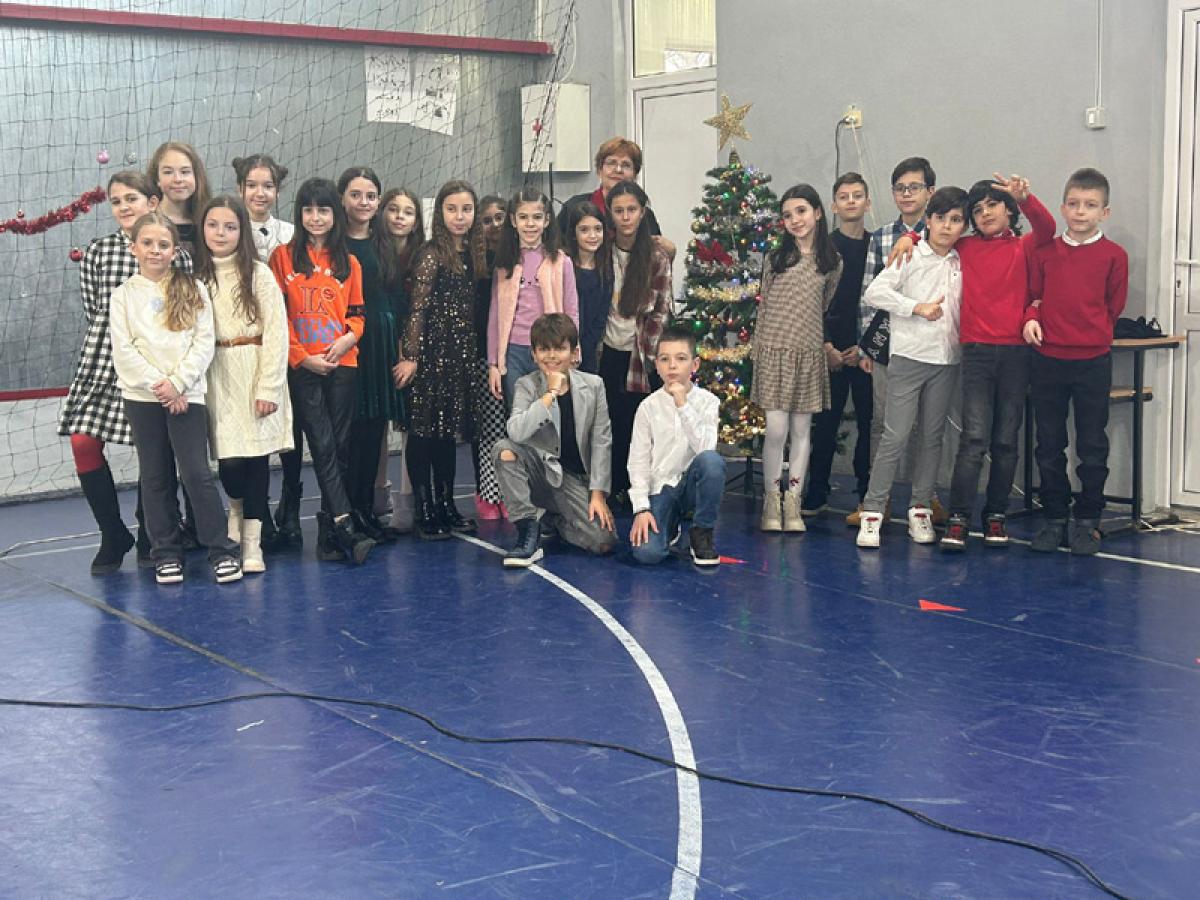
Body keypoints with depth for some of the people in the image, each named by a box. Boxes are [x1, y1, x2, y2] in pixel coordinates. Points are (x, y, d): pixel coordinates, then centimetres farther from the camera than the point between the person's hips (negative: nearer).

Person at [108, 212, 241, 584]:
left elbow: (204, 343, -2)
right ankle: (166, 553, 15)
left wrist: (177, 382, -12)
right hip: (142, 396, 1)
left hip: (186, 395, -1)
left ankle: (222, 550, 2)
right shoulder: (124, 295, 6)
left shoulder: (192, 290, 5)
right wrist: (157, 385, -11)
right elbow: (123, 350, -2)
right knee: (155, 477, 7)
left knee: (197, 473, -6)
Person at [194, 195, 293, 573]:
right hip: (216, 376, 2)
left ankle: (252, 541, 8)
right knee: (229, 459, -5)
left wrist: (269, 387, -11)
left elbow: (276, 333, -6)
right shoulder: (197, 276, 9)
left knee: (256, 456, -2)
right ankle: (237, 511, 27)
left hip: (254, 373, -2)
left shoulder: (258, 274, -2)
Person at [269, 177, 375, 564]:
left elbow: (357, 314, 14)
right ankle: (347, 529, -16)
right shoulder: (284, 256, 5)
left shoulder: (348, 263, 14)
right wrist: (302, 356, -8)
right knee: (323, 446, -10)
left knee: (340, 446, 1)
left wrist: (349, 337, -8)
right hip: (302, 366, -3)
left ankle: (329, 532, 8)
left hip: (341, 363, 3)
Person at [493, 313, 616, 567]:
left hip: (575, 479, 1)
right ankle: (529, 532, -19)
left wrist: (597, 493, -8)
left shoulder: (593, 385, -1)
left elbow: (601, 441, -1)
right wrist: (551, 394, -24)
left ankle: (552, 518, 13)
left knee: (603, 542, -20)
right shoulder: (527, 385, -6)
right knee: (504, 450, -32)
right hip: (540, 469, -1)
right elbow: (516, 432, -24)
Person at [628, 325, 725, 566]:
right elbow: (638, 460, -1)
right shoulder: (649, 407, -1)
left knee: (712, 460, -35)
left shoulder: (707, 401, -3)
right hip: (659, 488, 0)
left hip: (691, 483, 0)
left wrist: (683, 404, -22)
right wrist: (641, 508, -11)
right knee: (646, 552, -25)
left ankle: (701, 533, -11)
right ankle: (672, 525, 16)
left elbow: (705, 447, -18)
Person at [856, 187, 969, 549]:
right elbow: (874, 293, -13)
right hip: (908, 356, -5)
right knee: (896, 435, -8)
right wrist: (917, 308, -15)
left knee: (932, 435, 9)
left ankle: (920, 509, 17)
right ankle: (873, 511, -4)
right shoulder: (911, 255, -4)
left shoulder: (961, 262, 11)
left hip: (947, 359, 5)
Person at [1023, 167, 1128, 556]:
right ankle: (1054, 517, 19)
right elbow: (1033, 295, 10)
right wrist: (1032, 318, -9)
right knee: (1049, 444, 8)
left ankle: (1088, 520, 16)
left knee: (1092, 445, 5)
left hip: (1093, 361, -2)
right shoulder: (1045, 252, 5)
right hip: (1047, 359, 2)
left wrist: (1089, 332, 0)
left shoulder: (1113, 255, -2)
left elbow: (1113, 306, 5)